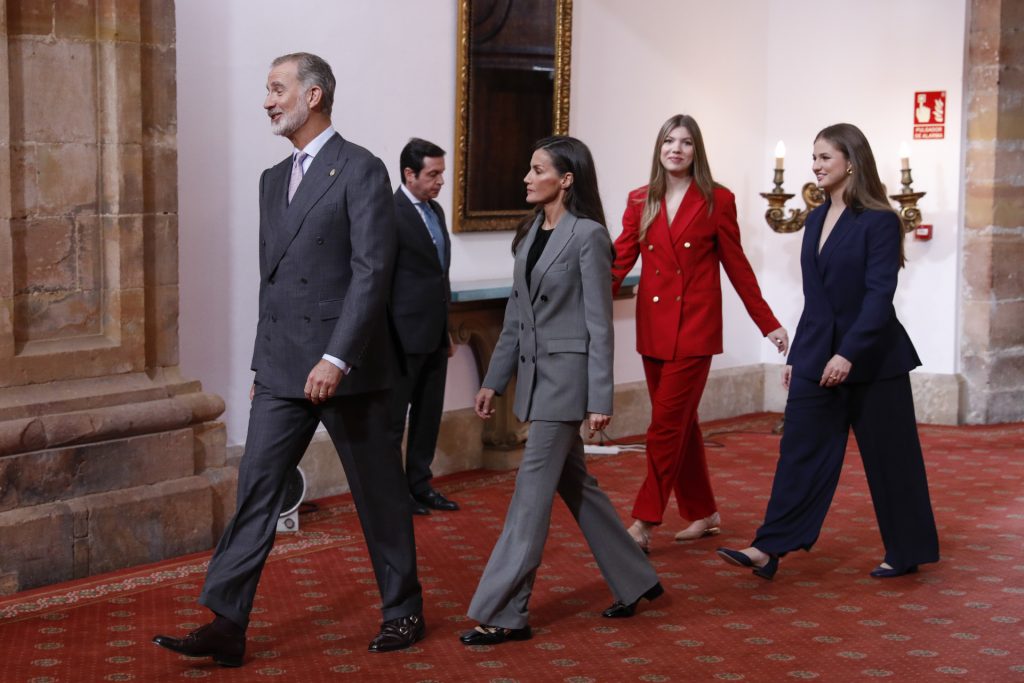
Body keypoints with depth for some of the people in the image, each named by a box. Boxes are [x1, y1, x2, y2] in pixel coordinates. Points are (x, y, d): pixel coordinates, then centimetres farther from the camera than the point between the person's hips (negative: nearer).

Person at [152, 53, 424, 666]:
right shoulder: (274, 178, 15)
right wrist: (263, 364, 18)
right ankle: (227, 626, 2)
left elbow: (372, 272, -16)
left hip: (346, 368, -7)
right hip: (281, 371, 7)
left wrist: (337, 358, -22)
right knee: (256, 490, 1)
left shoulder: (361, 170, -8)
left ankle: (404, 611, 21)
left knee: (380, 495, 6)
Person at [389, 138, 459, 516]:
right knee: (394, 417, 3)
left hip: (434, 335, 8)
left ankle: (420, 484, 23)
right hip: (406, 334, -8)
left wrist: (446, 331, 18)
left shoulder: (436, 211, 13)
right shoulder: (391, 214, -14)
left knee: (428, 414, 13)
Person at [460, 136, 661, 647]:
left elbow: (599, 323, -13)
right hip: (534, 372, 8)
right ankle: (634, 582, 28)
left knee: (534, 487, -7)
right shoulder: (530, 233, 11)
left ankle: (505, 614, -3)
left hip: (568, 373, -8)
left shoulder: (588, 235, -11)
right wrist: (493, 380, 14)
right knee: (573, 482, 14)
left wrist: (600, 399, -15)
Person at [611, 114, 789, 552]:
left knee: (667, 424, -8)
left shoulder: (717, 200, -2)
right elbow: (620, 261, 1)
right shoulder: (641, 201, 7)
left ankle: (644, 524, -6)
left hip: (695, 326, -4)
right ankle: (703, 513, 24)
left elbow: (736, 265, 3)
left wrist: (768, 324, 3)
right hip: (653, 325, 4)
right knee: (680, 422, 12)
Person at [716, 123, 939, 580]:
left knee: (888, 456, 5)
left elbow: (879, 295, -17)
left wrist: (849, 354, -24)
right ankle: (769, 550, -1)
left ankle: (907, 552, 19)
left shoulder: (878, 221, -10)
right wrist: (795, 357, 13)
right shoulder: (816, 221, 10)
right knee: (800, 451, 1)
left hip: (872, 359, -6)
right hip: (817, 355, 6)